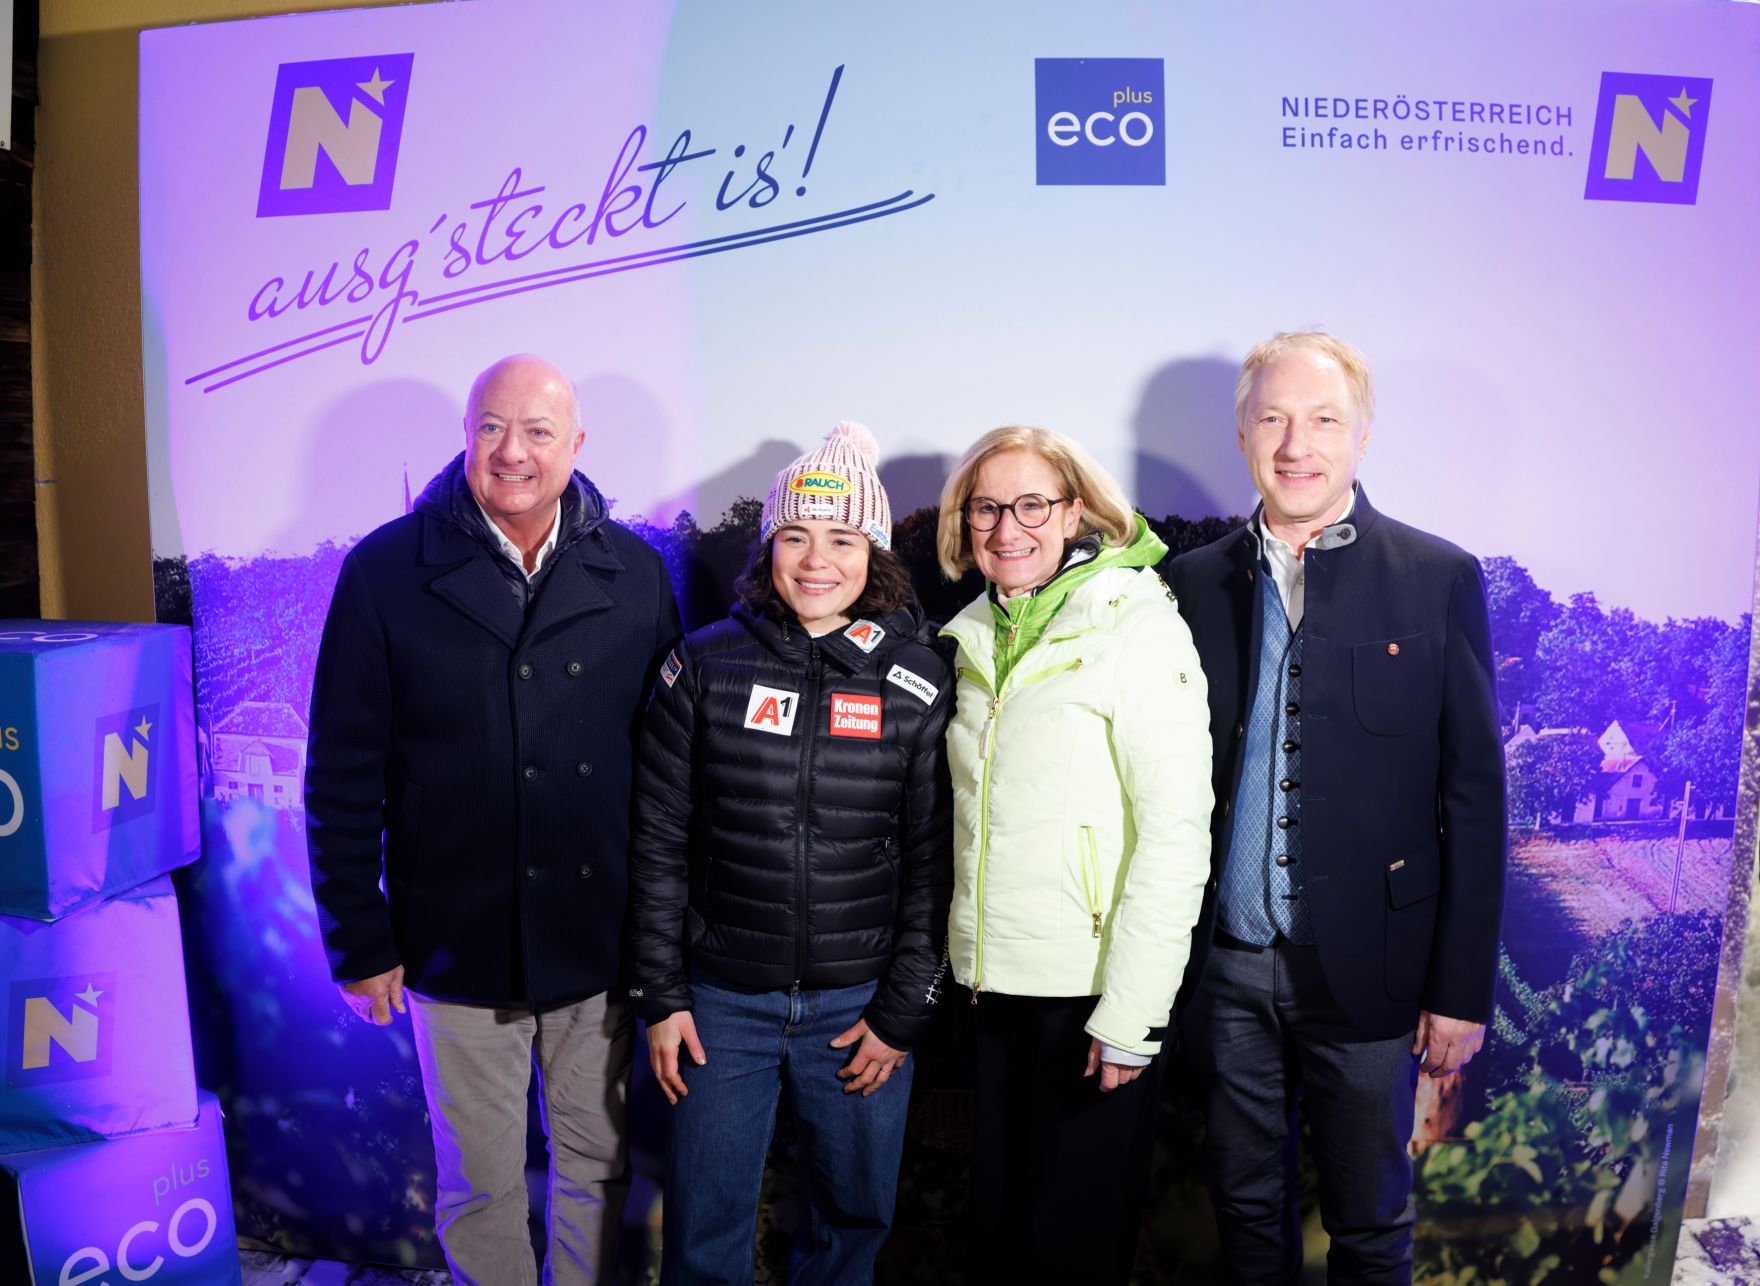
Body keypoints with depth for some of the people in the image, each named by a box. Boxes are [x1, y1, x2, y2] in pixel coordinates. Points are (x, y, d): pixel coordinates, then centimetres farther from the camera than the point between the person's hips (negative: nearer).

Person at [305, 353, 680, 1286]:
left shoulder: (636, 573, -1)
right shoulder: (386, 571, -5)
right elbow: (342, 775, -3)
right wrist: (358, 939, -3)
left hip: (602, 940, 2)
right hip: (457, 946, -1)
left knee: (597, 1164, 18)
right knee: (480, 1182, 15)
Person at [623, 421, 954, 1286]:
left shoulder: (918, 684, -4)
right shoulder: (705, 666, -4)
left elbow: (932, 859, -2)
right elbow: (658, 841, 0)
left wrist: (904, 1013, -3)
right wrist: (660, 994, -1)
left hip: (862, 1000, 0)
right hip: (722, 998, 0)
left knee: (854, 1215, 17)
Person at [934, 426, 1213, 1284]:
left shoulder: (1135, 627, -12)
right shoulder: (976, 638, 8)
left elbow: (1176, 834, -15)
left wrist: (1127, 1014, -16)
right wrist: (969, 959, 9)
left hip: (1092, 990, -6)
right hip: (996, 985, 6)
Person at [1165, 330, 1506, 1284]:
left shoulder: (1438, 580, -4)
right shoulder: (1197, 581, 3)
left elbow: (1474, 794, -4)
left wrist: (1462, 988, -5)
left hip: (1364, 968, -2)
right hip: (1227, 968, 2)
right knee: (1244, 1206, 19)